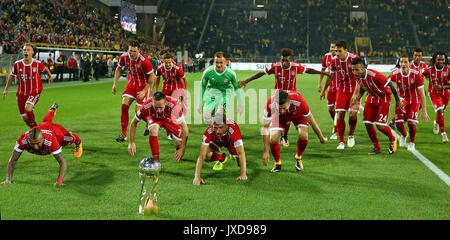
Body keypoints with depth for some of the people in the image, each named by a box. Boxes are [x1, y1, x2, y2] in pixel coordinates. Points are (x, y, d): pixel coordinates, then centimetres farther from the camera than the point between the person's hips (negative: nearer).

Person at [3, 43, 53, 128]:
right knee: (25, 118, 6)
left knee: (28, 108, -29)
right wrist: (6, 89, 13)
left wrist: (50, 76, 28)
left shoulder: (38, 64, -13)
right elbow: (12, 76, 9)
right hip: (21, 93, 3)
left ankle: (33, 123, 1)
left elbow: (45, 69, 11)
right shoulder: (17, 64, -8)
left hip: (34, 92, -3)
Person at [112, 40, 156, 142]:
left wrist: (144, 91, -20)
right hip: (131, 83, 4)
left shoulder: (144, 61, -27)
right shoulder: (124, 57, -12)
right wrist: (115, 84, 3)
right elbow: (119, 68, 8)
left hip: (143, 85, -4)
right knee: (124, 106, -10)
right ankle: (123, 134, -4)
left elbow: (152, 76, -18)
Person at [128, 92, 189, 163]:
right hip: (154, 118, 0)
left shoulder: (173, 105, -41)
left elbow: (184, 127, -34)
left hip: (170, 118, 0)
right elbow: (133, 123, -19)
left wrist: (182, 149, -34)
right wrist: (131, 143, -21)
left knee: (179, 145, -15)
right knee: (153, 129, -35)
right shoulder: (146, 106, -37)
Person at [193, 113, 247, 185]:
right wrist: (197, 177, -50)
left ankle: (233, 155, 27)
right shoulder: (209, 132, -41)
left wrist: (243, 174, -54)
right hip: (216, 141, 0)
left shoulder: (233, 129, -45)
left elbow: (241, 153, -44)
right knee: (207, 156, -27)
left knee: (240, 163, -10)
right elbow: (201, 155, -41)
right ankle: (221, 158, 9)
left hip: (231, 141, 0)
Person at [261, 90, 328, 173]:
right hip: (279, 117, 1)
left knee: (303, 136, -24)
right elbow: (265, 127, -27)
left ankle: (298, 157, 8)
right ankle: (277, 163, 8)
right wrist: (265, 151, -27)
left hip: (298, 115, -1)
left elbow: (311, 120, -25)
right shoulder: (270, 104, -39)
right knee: (273, 139, -20)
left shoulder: (298, 101, -41)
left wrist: (321, 138, -13)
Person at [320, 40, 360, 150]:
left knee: (352, 114, -12)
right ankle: (341, 141, 3)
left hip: (354, 90, -3)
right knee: (340, 114, -9)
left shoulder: (354, 58, -14)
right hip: (341, 90, 3)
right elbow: (331, 76, 14)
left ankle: (351, 135, 18)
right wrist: (323, 90, 23)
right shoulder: (335, 61, -2)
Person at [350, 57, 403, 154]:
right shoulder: (358, 77, -12)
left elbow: (391, 85, -22)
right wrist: (356, 100, -3)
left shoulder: (374, 75, -33)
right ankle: (376, 148, 17)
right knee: (368, 124, -1)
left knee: (380, 126, -12)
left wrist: (398, 101, -13)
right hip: (371, 98, 6)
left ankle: (392, 140, 20)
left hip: (383, 98, -6)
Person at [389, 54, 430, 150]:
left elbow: (422, 93, -18)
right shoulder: (395, 74, -18)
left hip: (413, 101, -2)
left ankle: (412, 142, 16)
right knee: (398, 123, -7)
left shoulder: (416, 74, -22)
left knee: (411, 123, -14)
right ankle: (404, 135, 30)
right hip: (401, 100, 2)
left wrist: (424, 111, -18)